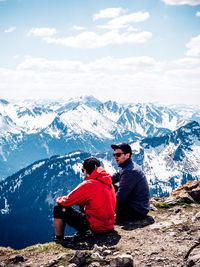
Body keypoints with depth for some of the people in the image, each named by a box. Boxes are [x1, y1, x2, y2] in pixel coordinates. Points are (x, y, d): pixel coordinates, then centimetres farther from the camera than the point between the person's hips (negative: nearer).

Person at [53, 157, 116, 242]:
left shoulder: (88, 185, -19)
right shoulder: (108, 183, 5)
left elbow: (66, 201, -11)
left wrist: (59, 199, 11)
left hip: (96, 228, -8)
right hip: (109, 226, 8)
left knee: (58, 209, 0)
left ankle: (58, 240, 15)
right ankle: (81, 234, 37)